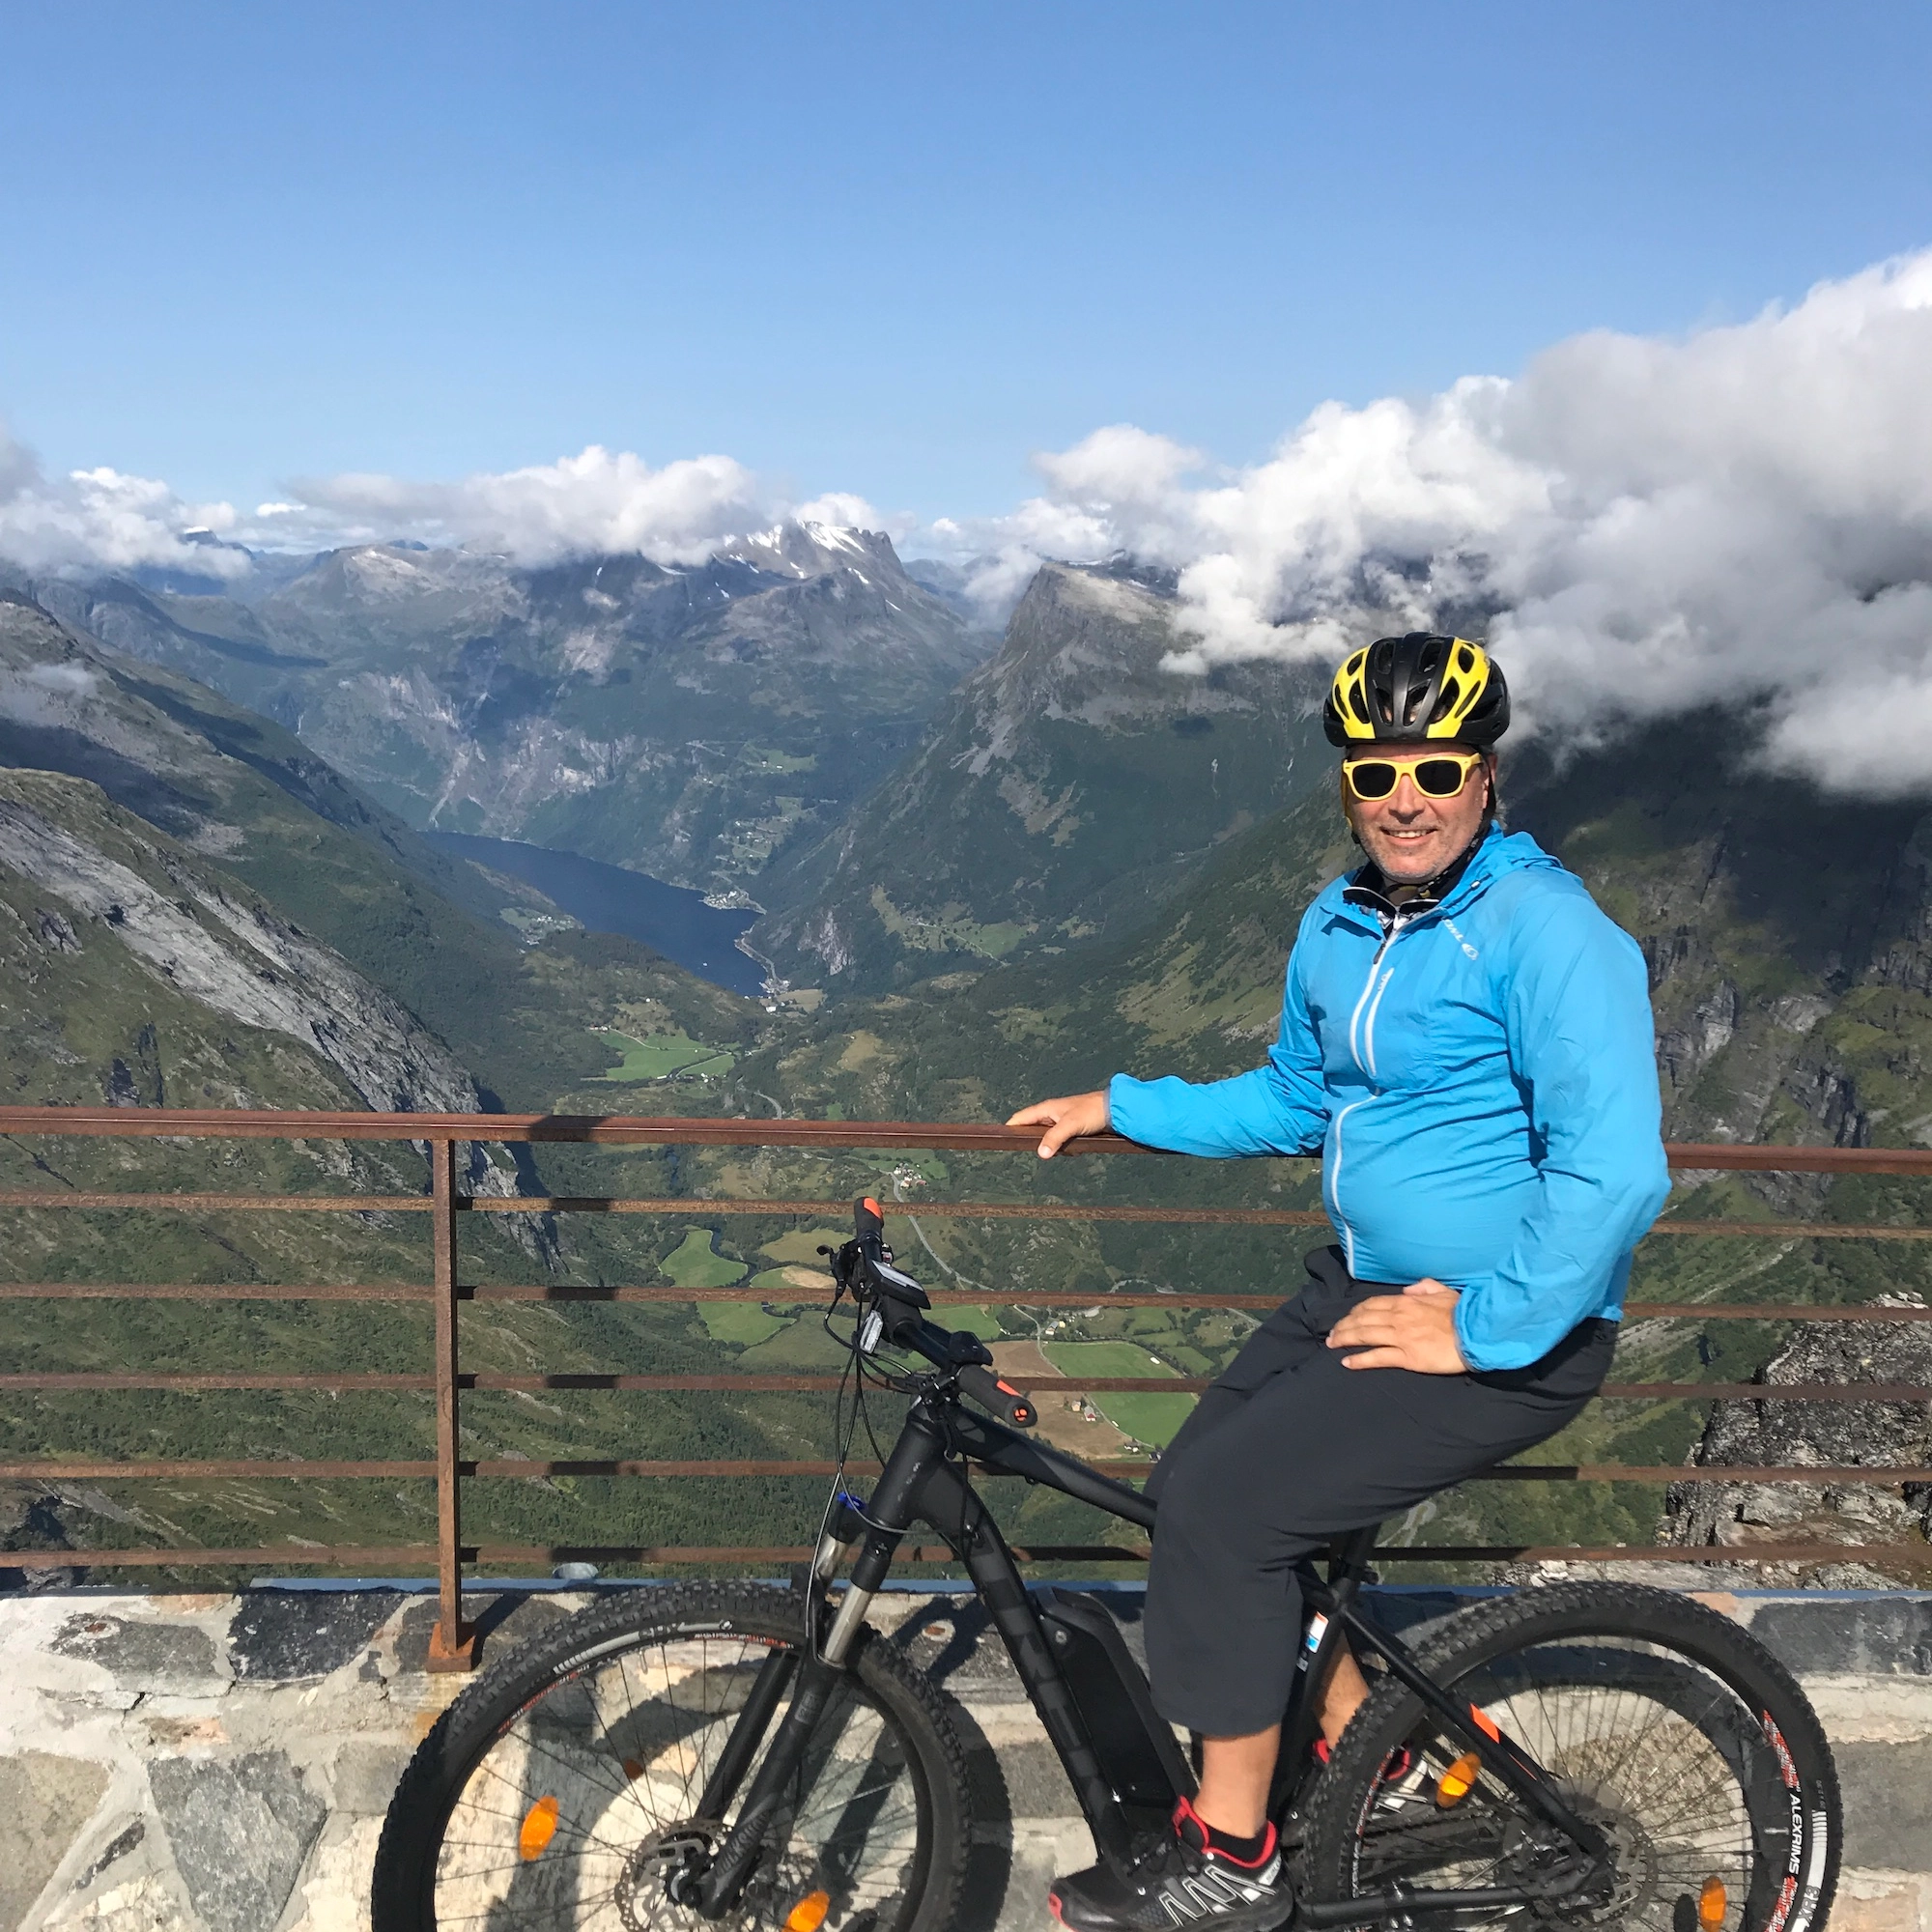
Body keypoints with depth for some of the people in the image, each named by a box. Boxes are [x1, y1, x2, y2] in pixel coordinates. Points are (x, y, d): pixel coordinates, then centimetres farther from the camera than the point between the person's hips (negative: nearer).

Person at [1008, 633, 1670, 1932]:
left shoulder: (1547, 931, -20)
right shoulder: (1338, 925, 6)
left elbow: (1616, 1174, -27)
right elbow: (1294, 1103, 21)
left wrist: (1480, 1328, -24)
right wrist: (1121, 1108, 14)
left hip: (1514, 1327, -9)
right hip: (1362, 1284, 9)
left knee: (1224, 1503, -18)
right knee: (1200, 1482, 8)